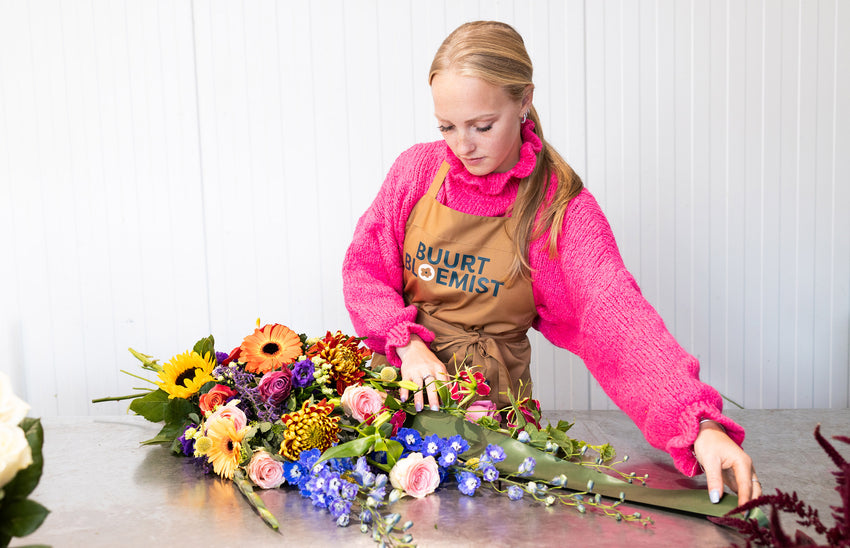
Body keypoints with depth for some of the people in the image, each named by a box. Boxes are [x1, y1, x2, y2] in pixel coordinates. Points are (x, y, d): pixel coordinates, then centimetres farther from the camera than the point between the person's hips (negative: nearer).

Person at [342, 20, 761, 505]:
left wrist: (700, 422, -37)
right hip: (400, 376, 2)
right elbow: (364, 268, 1)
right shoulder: (417, 170, -4)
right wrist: (408, 344, -18)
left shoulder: (562, 206, -12)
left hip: (492, 396, -2)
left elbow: (617, 315, -23)